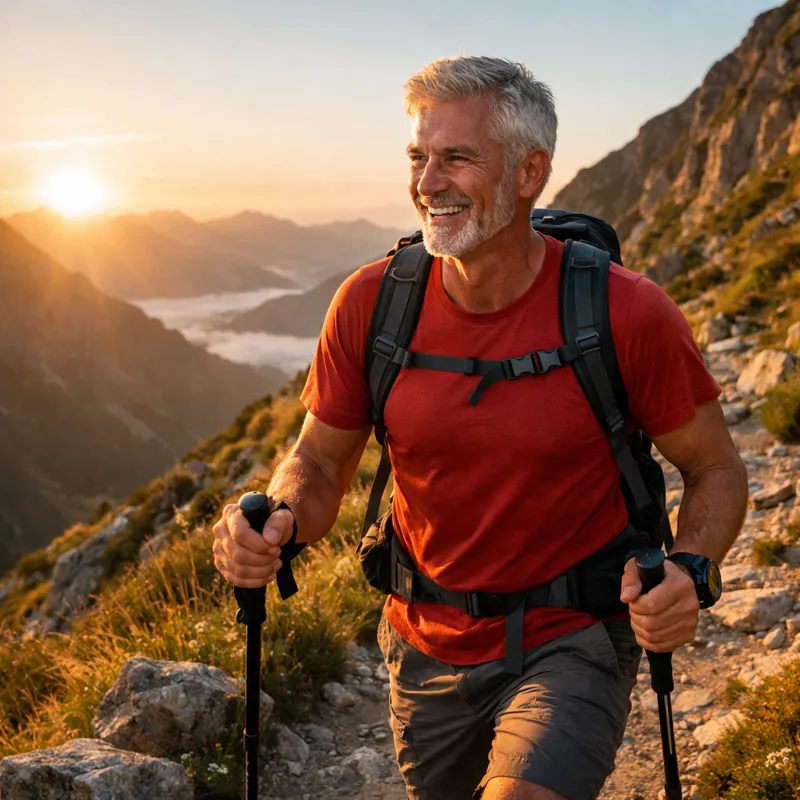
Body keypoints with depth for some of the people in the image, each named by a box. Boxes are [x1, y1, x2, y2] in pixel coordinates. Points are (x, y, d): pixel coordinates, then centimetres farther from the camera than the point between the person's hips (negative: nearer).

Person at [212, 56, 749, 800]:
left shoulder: (626, 313, -19)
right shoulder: (371, 303, -12)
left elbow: (715, 469, -6)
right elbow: (319, 461, 0)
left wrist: (687, 572, -25)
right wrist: (274, 521, -22)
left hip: (570, 645, -3)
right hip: (427, 647, 3)